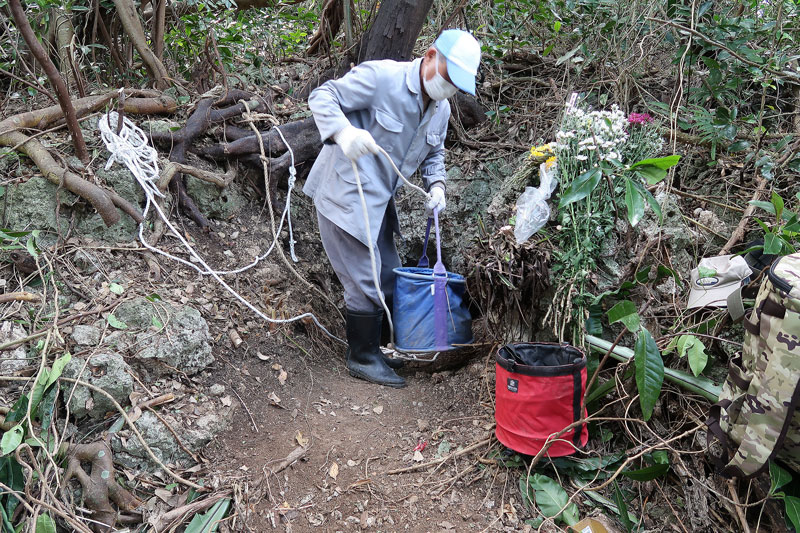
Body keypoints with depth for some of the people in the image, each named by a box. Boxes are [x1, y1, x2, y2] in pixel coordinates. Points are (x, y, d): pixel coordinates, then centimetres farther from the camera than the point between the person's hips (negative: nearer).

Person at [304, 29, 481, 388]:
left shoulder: (441, 110, 6)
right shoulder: (381, 77, -18)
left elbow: (433, 153, 21)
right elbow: (322, 97, -19)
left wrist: (435, 185, 1)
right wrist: (343, 131, -39)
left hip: (378, 202, 9)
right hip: (346, 195, -9)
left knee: (389, 278, 16)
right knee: (366, 283, -5)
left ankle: (370, 348, 34)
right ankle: (362, 358, 14)